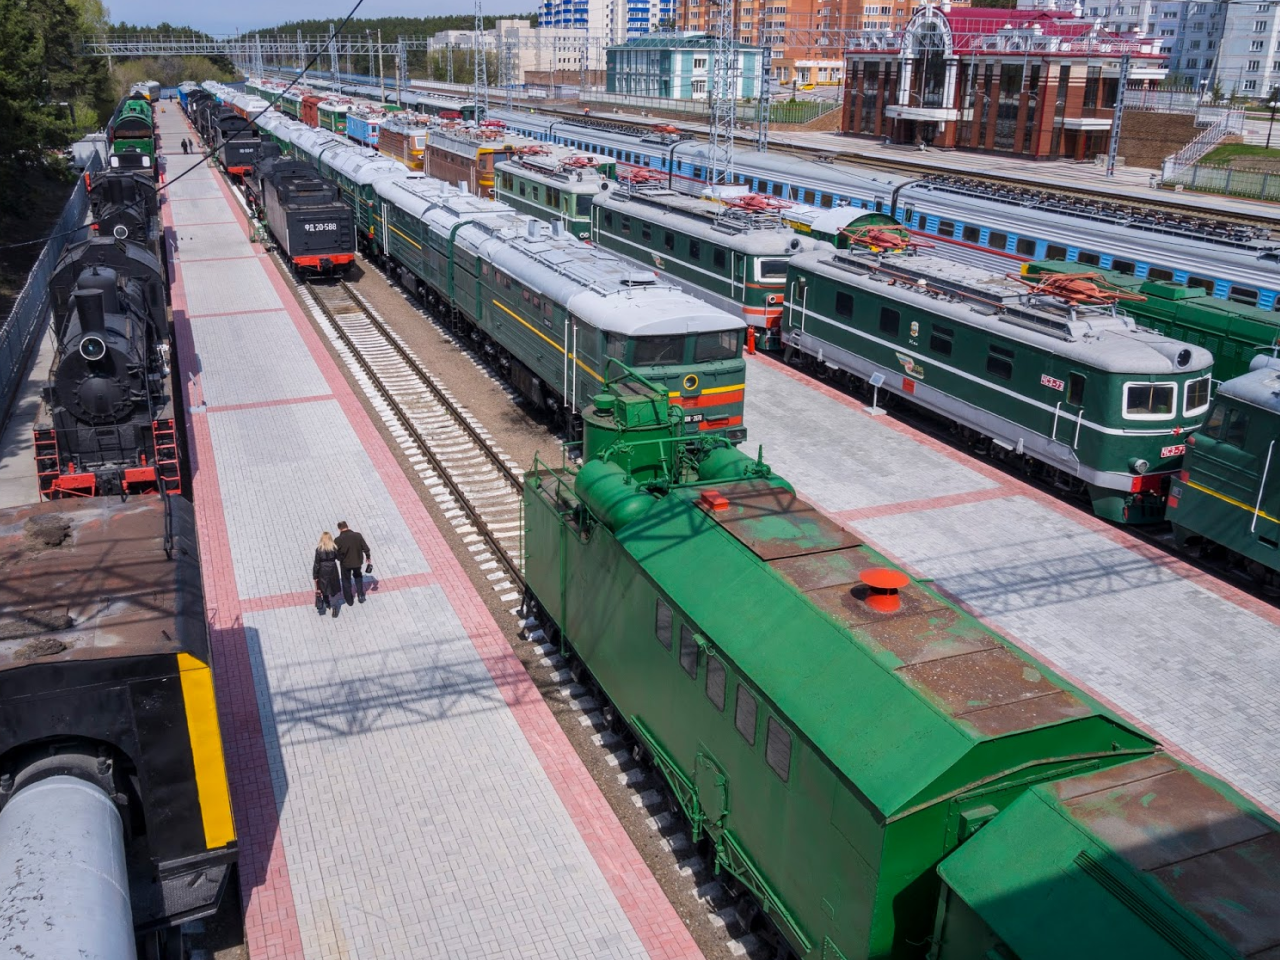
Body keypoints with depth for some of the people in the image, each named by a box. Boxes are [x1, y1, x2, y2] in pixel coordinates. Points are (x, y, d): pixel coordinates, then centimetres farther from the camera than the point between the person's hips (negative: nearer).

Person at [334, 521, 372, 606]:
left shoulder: (338, 540, -22)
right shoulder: (357, 535, -16)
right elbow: (365, 548, -8)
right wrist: (368, 558, 8)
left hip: (346, 564, -2)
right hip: (357, 561, 2)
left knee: (346, 581, 21)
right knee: (358, 577, 31)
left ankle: (349, 600, 33)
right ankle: (361, 595, 28)